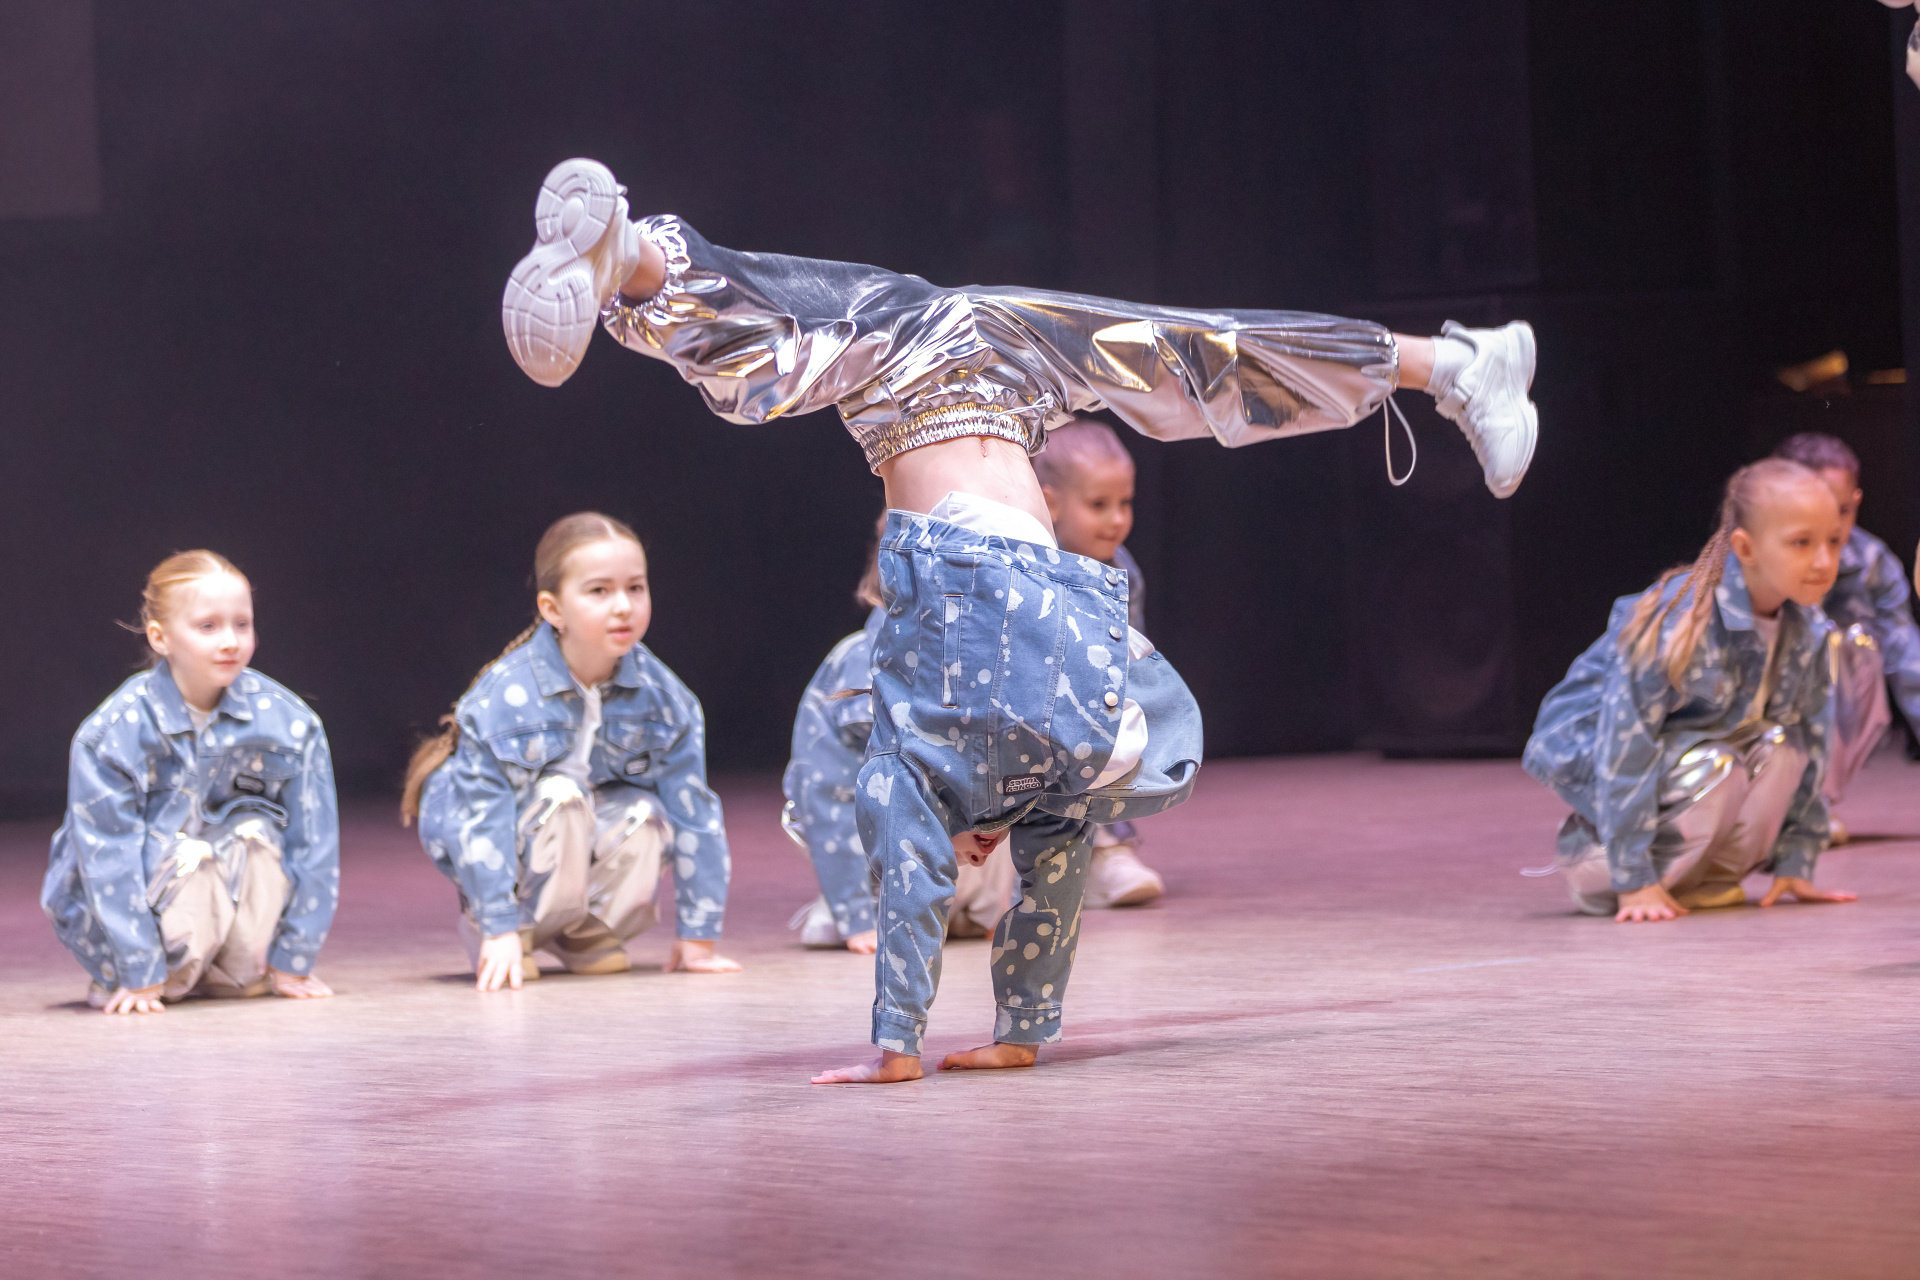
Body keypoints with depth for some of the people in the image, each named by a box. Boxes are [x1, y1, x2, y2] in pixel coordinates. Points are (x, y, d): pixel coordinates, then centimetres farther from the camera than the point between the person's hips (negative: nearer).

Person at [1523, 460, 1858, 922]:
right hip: (1589, 752, -7)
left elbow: (1811, 745, -1)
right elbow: (1627, 746, -31)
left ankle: (1708, 875, -7)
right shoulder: (1676, 625, -32)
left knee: (1781, 745, -19)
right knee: (1709, 768, -33)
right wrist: (1635, 881, -31)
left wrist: (1795, 864, -4)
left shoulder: (1809, 631, -11)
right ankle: (1593, 858, -13)